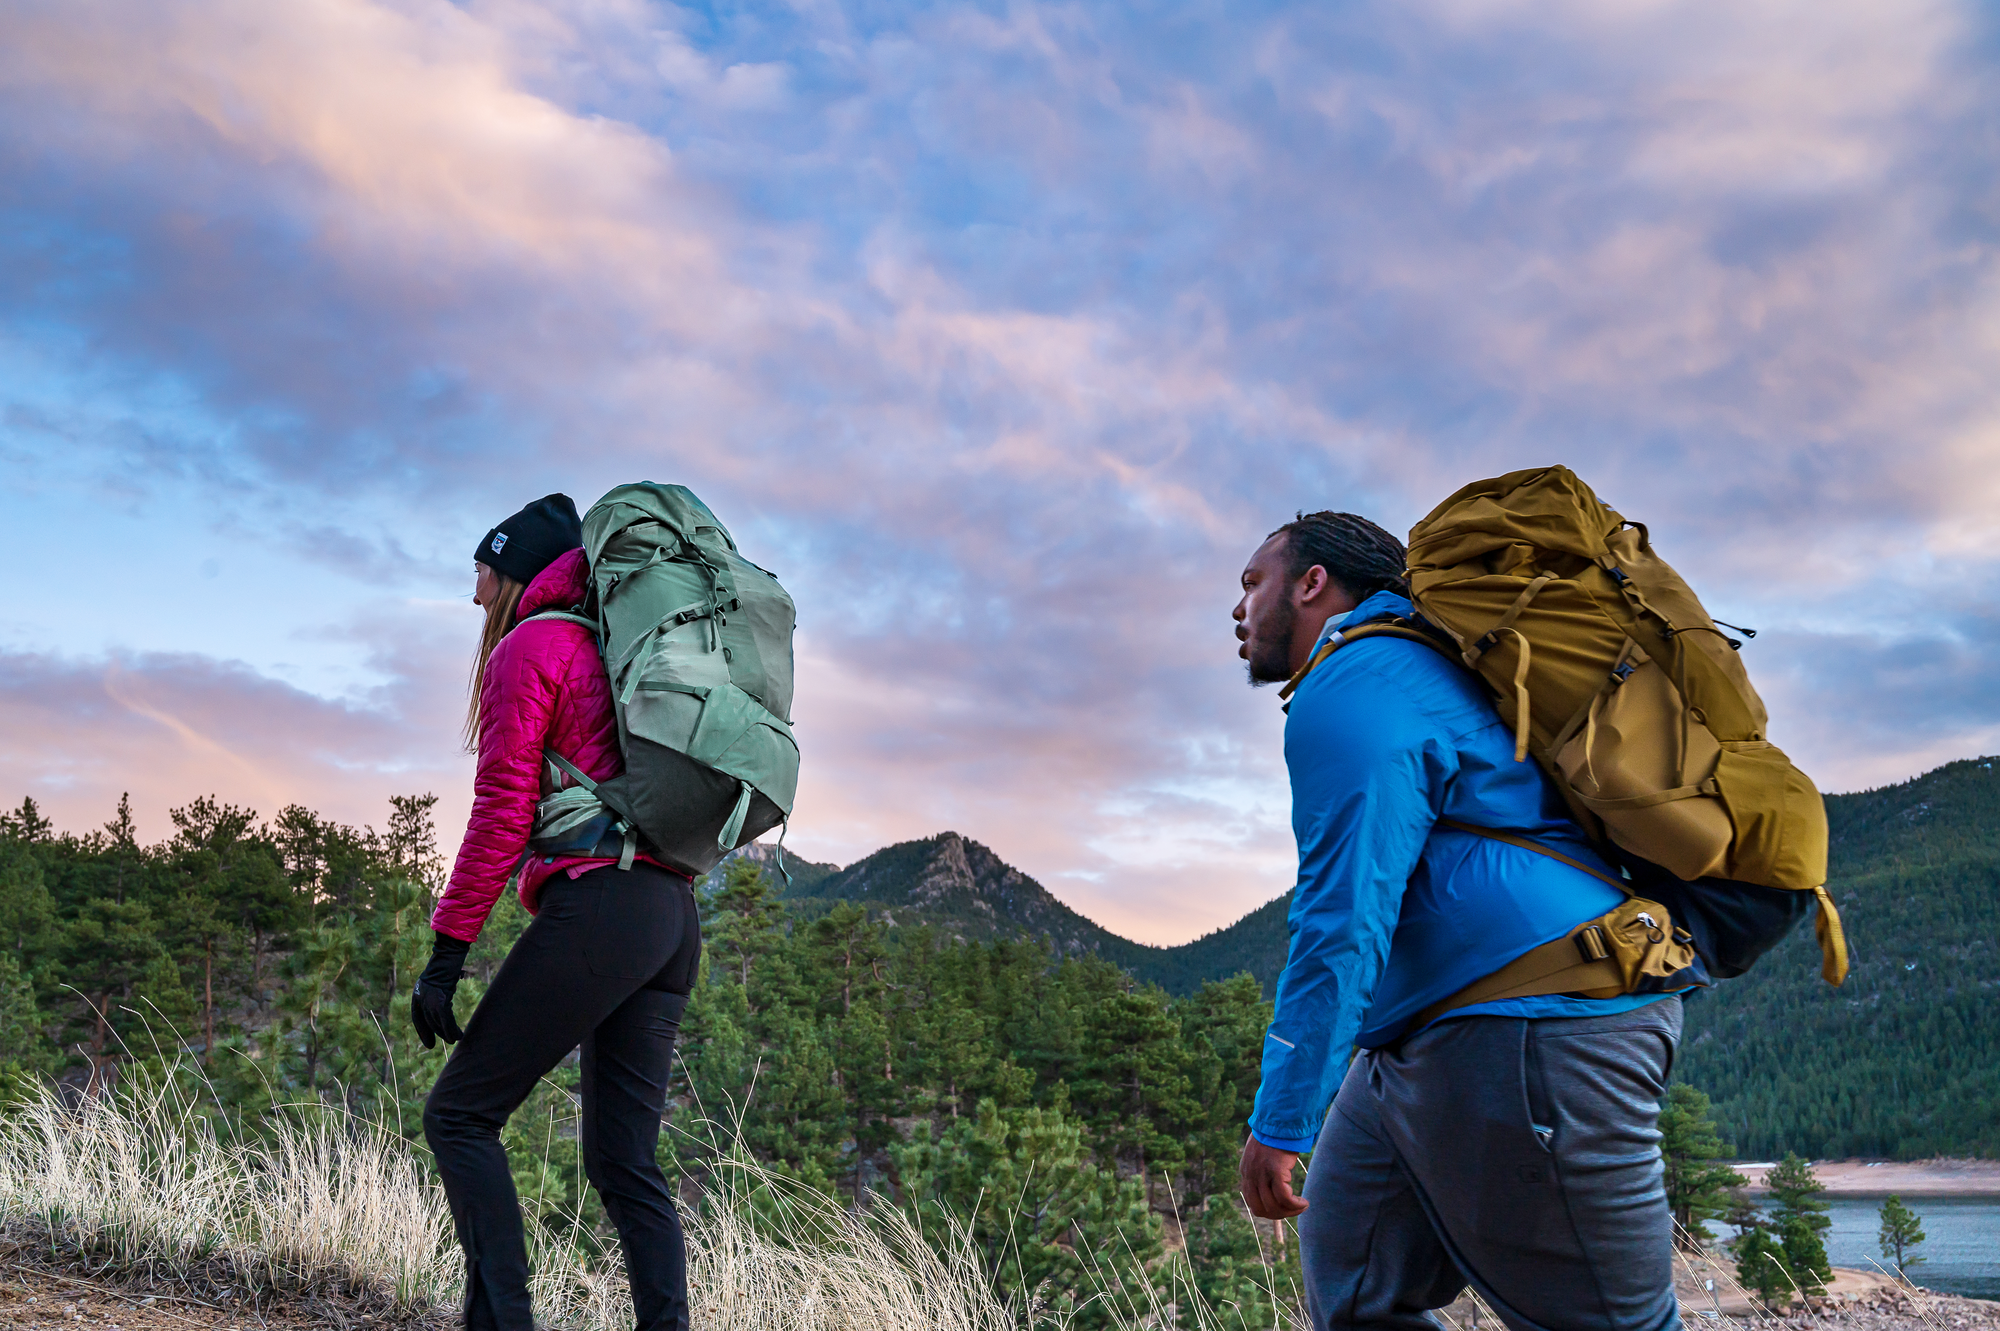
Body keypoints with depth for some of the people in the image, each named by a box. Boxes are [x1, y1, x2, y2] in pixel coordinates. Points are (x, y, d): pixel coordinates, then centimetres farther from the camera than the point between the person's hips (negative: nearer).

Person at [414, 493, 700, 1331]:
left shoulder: (528, 648, 1)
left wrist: (447, 953, -6)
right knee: (622, 1160, 8)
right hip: (673, 917, 8)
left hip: (595, 906, -8)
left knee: (460, 1114, 2)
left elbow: (502, 813, -7)